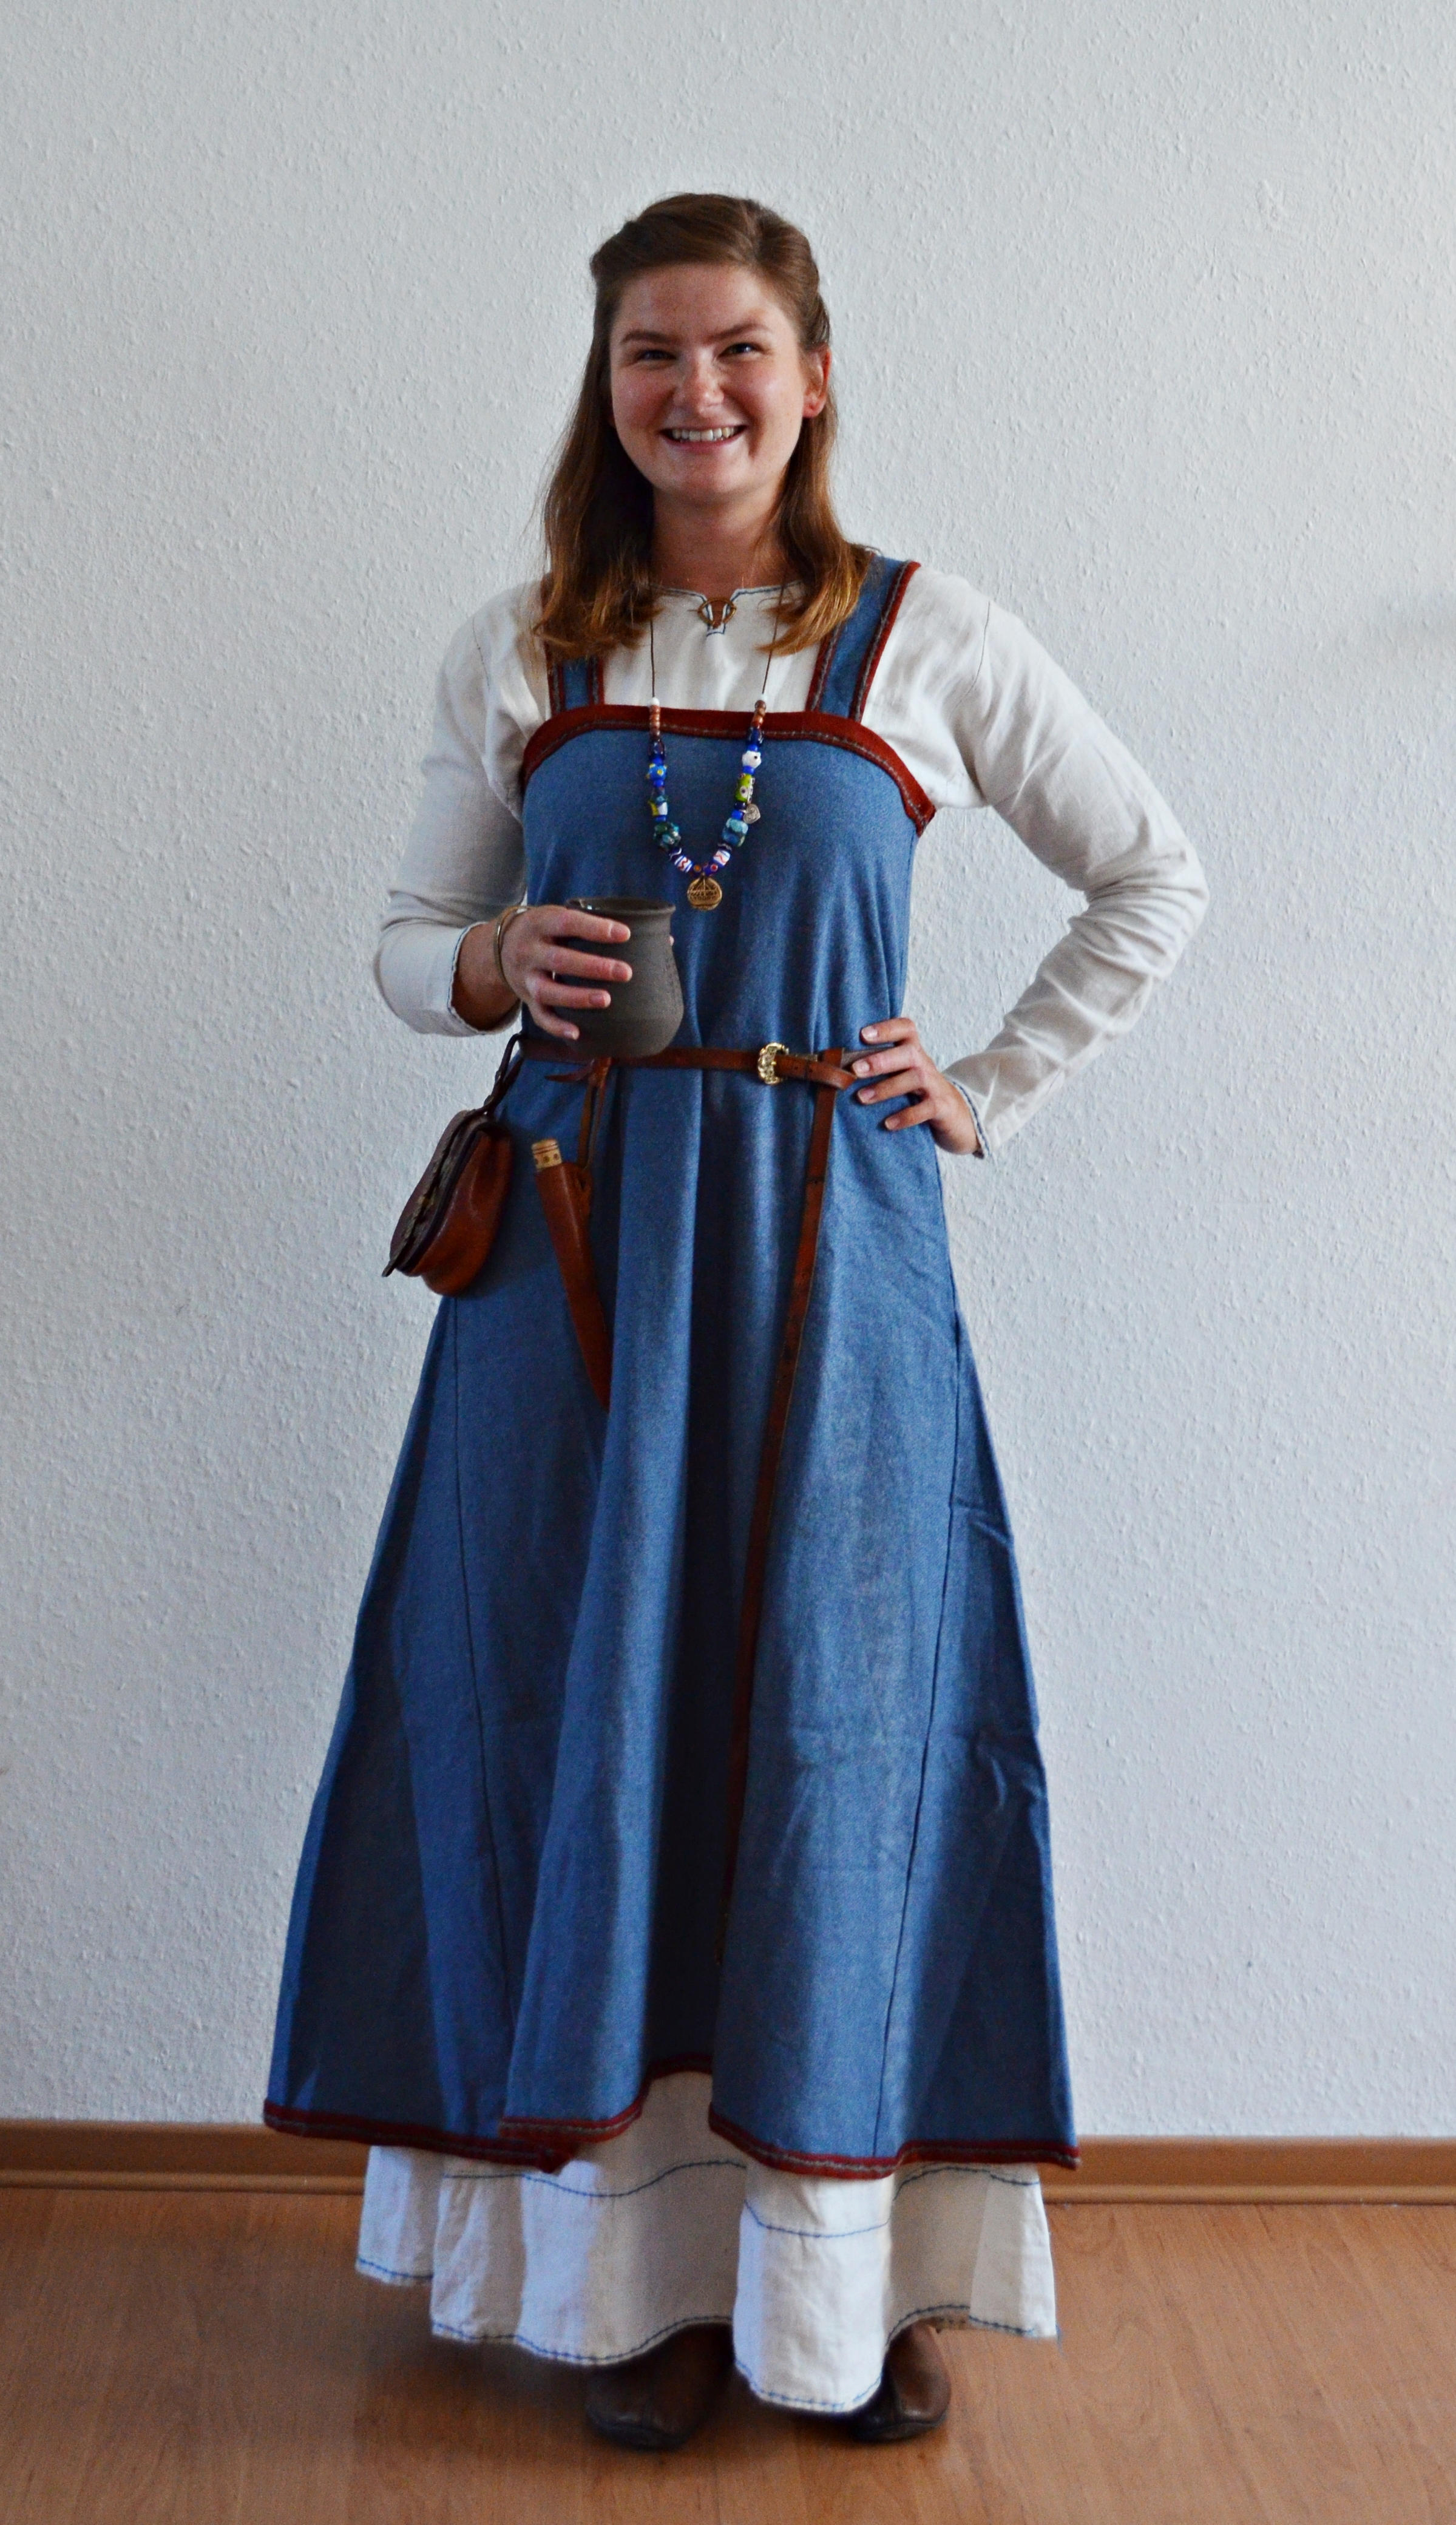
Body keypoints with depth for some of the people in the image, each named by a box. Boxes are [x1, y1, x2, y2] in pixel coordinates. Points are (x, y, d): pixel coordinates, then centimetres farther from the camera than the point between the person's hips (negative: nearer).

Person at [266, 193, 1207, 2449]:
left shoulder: (931, 643, 4)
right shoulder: (520, 653, 9)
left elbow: (1155, 881, 12)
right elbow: (411, 937, 15)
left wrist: (997, 1092, 4)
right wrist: (490, 963, -7)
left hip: (825, 1250, -1)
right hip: (578, 1244, 2)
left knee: (830, 1718, 2)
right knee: (594, 1709, 2)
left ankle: (850, 2270, 14)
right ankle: (641, 2257, 15)